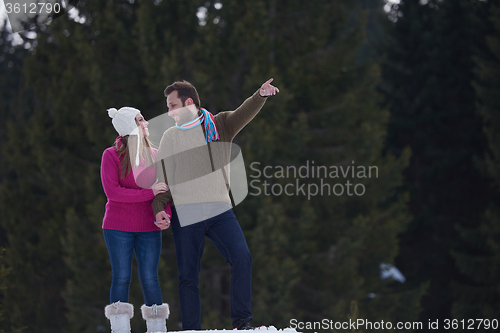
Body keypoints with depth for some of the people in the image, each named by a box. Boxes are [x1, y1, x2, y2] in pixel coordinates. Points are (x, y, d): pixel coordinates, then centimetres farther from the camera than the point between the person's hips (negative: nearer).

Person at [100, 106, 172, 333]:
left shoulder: (154, 156, 8)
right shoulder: (111, 156, -4)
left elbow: (164, 190, 8)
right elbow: (112, 191, -14)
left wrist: (165, 215, -11)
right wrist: (148, 193, -18)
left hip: (148, 229, 3)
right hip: (118, 229, -3)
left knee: (149, 278, 0)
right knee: (121, 278, -4)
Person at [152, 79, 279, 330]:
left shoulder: (219, 125, 7)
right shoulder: (169, 137, 12)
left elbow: (244, 113, -11)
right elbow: (161, 177, 11)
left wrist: (261, 95, -32)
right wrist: (159, 207, -5)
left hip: (220, 211, -1)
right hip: (184, 214, 1)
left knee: (242, 258, -19)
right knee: (187, 276, 2)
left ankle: (241, 321, -10)